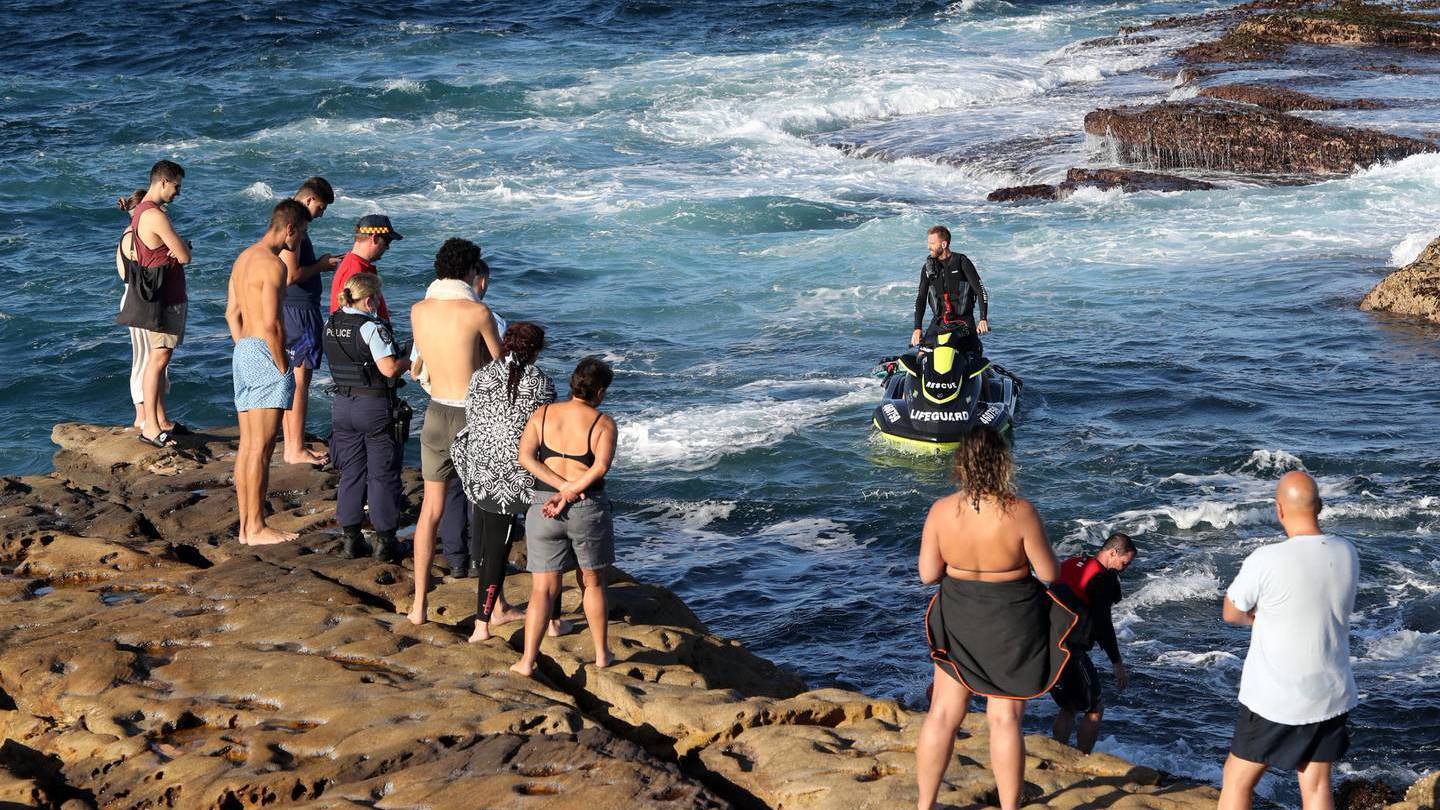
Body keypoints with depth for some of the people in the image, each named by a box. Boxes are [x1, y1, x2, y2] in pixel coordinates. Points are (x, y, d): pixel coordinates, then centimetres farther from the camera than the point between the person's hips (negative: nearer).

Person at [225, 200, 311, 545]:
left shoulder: (244, 258, 15)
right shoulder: (273, 264, -15)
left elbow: (232, 314, 19)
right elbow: (271, 325, -20)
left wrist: (245, 355, 20)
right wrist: (283, 368, -13)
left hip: (243, 351, 10)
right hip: (266, 354, -10)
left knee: (247, 446, 11)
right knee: (261, 448, -7)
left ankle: (246, 525, 14)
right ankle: (256, 528, -5)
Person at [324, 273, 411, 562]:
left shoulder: (331, 325, 5)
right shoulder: (372, 328, -18)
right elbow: (389, 369, -24)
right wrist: (410, 360, -5)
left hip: (343, 405, 6)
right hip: (376, 407, -6)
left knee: (351, 473, 13)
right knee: (383, 475, 4)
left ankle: (351, 538, 16)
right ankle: (385, 541, 7)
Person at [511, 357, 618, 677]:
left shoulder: (542, 415, 4)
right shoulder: (603, 423, -4)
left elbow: (525, 457, -7)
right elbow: (601, 466, -18)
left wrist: (563, 487, -11)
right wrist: (570, 494, -15)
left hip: (544, 508, 1)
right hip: (589, 508, -1)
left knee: (543, 589, 5)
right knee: (593, 582, 18)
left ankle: (527, 661, -3)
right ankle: (601, 654, 28)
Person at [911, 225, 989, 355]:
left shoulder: (961, 262, -5)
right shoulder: (928, 268, 7)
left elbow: (980, 290, -8)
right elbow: (921, 298, 8)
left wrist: (983, 319, -20)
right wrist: (917, 328, -3)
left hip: (963, 321, -3)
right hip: (939, 322, 3)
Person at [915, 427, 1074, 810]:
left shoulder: (941, 511, -12)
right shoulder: (1019, 512, -20)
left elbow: (928, 574, -5)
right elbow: (1049, 573, -12)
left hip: (959, 621, 2)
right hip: (1012, 624, -2)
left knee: (943, 713, 14)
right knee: (1005, 718, 6)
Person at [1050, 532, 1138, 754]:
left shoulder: (1070, 564, 16)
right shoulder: (1102, 579, -10)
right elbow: (1102, 624, -13)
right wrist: (1117, 663, -9)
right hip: (1069, 650, -8)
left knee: (1068, 708, 21)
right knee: (1095, 709, 7)